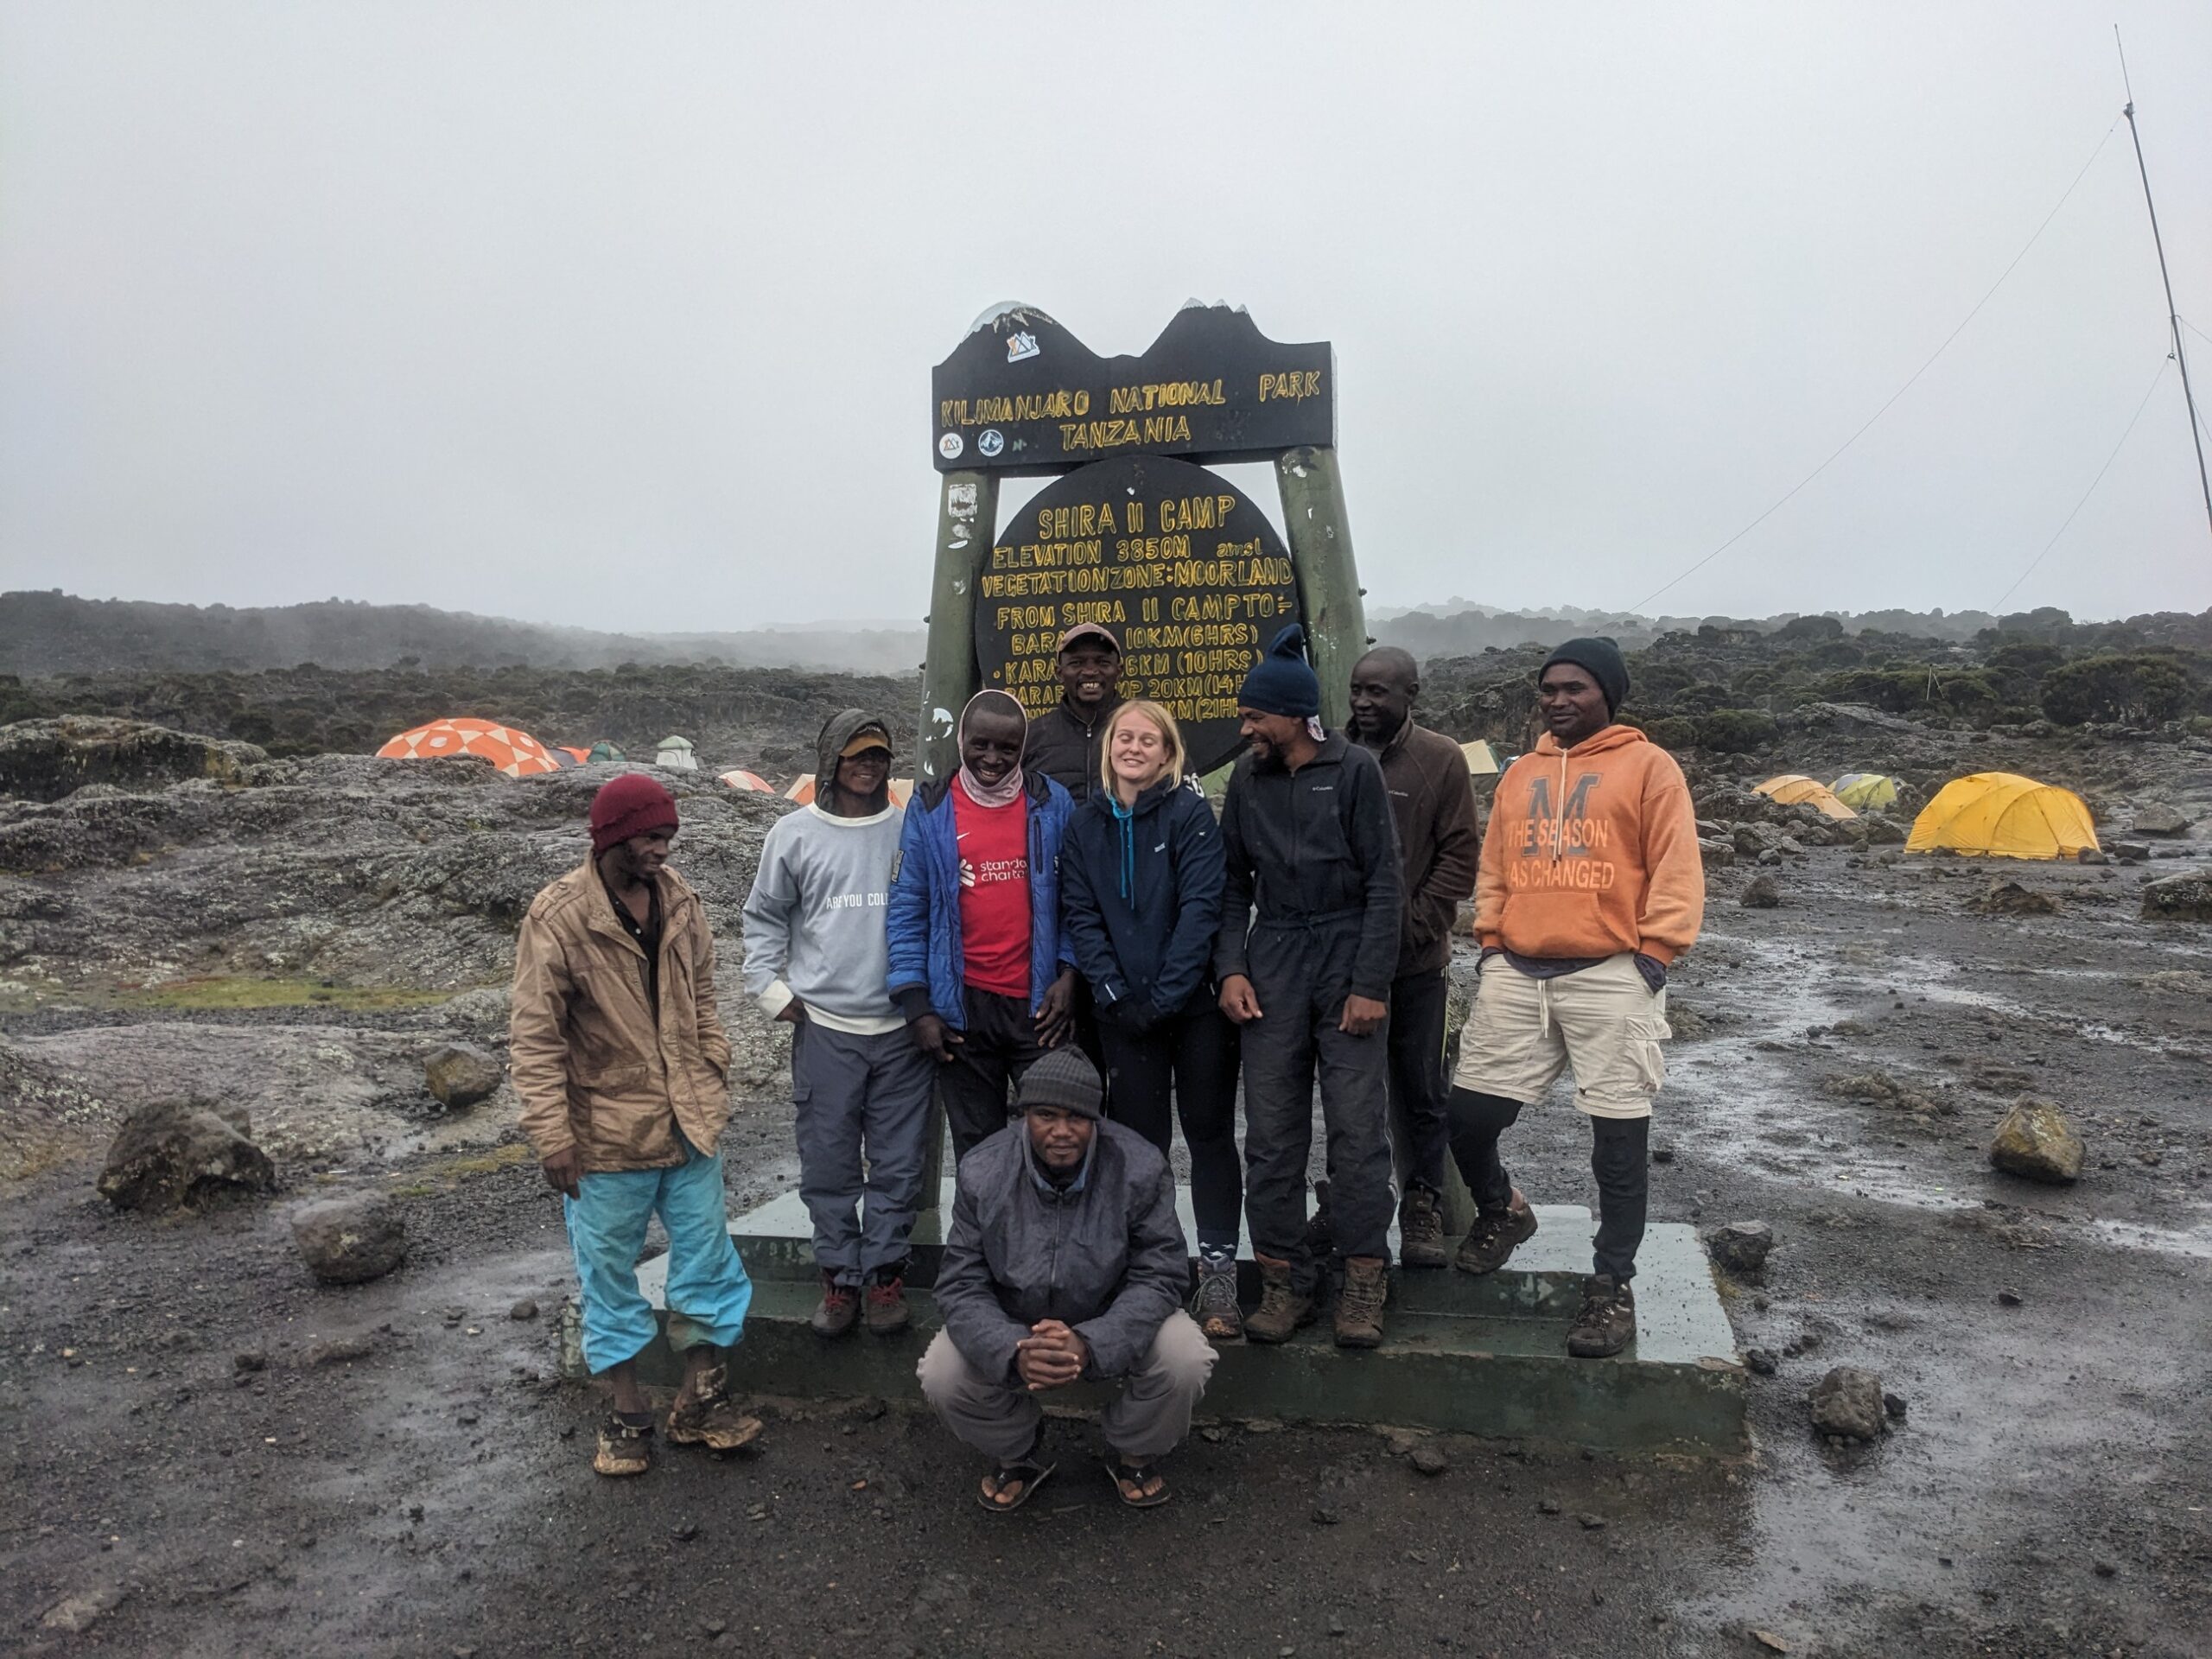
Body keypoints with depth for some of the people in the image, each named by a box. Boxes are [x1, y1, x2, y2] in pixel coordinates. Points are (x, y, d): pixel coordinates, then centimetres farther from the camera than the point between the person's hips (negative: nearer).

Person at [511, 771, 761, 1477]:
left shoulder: (680, 899, 1)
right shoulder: (558, 916, -14)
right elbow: (533, 1035, -13)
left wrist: (713, 1077, 10)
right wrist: (552, 1135, -15)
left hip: (687, 1121, 5)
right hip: (606, 1131, -4)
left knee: (707, 1260, 10)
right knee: (609, 1274, 9)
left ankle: (701, 1402, 26)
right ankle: (628, 1413, 26)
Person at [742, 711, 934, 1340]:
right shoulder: (795, 833, 5)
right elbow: (764, 919, 11)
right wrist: (770, 988, 1)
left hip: (904, 1029, 0)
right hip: (823, 1029, 0)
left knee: (898, 1164, 6)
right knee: (828, 1165, 6)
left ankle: (885, 1273, 20)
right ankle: (840, 1277, 20)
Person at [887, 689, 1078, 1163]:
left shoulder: (1052, 804, 1)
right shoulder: (930, 810, 1)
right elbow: (908, 911, 1)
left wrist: (1069, 973, -5)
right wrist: (915, 1004, -4)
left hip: (1038, 1003, 0)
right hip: (963, 1006, 1)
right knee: (976, 1146, 13)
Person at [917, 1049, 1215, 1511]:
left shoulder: (1140, 1168, -21)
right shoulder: (982, 1173, -18)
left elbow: (1159, 1277, -20)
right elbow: (961, 1286, -16)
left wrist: (1090, 1344, -37)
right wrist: (1014, 1353, -37)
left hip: (1113, 1319, -1)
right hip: (1013, 1325, 1)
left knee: (1185, 1361, -27)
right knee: (941, 1378, -23)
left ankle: (1134, 1454, 9)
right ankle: (1017, 1455, 11)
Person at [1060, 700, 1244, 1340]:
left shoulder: (1191, 813, -5)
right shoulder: (1085, 824, 6)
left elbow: (1201, 906, -12)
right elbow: (1080, 915, 2)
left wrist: (1166, 995, -17)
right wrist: (1114, 993, -9)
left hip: (1196, 1004, -3)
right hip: (1124, 1015, 3)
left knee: (1210, 1135, 4)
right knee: (1138, 1139, 8)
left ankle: (1218, 1275, 12)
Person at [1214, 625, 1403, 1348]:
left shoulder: (1355, 771, -3)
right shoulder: (1247, 779, 9)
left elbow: (1383, 883, -5)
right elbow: (1234, 882, 12)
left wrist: (1371, 984, -10)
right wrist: (1230, 969, 1)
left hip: (1347, 959, -3)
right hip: (1272, 963, 4)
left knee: (1357, 1125, -1)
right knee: (1271, 1130, 4)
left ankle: (1364, 1279, 11)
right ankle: (1284, 1277, 15)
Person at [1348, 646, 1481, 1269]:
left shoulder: (1441, 760, -3)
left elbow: (1460, 855, -5)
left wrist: (1413, 926, -12)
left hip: (1415, 961, -2)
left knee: (1421, 1093, 8)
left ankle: (1422, 1210, 23)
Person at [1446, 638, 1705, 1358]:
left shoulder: (1648, 766, 1)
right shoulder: (1519, 775, 18)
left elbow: (1676, 873, -4)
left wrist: (1653, 954, -10)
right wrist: (1490, 944, 10)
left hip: (1611, 977, -5)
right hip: (1516, 975, 5)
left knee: (1619, 1137, 1)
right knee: (1468, 1114, 3)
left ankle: (1612, 1285, 15)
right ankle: (1501, 1210, 33)